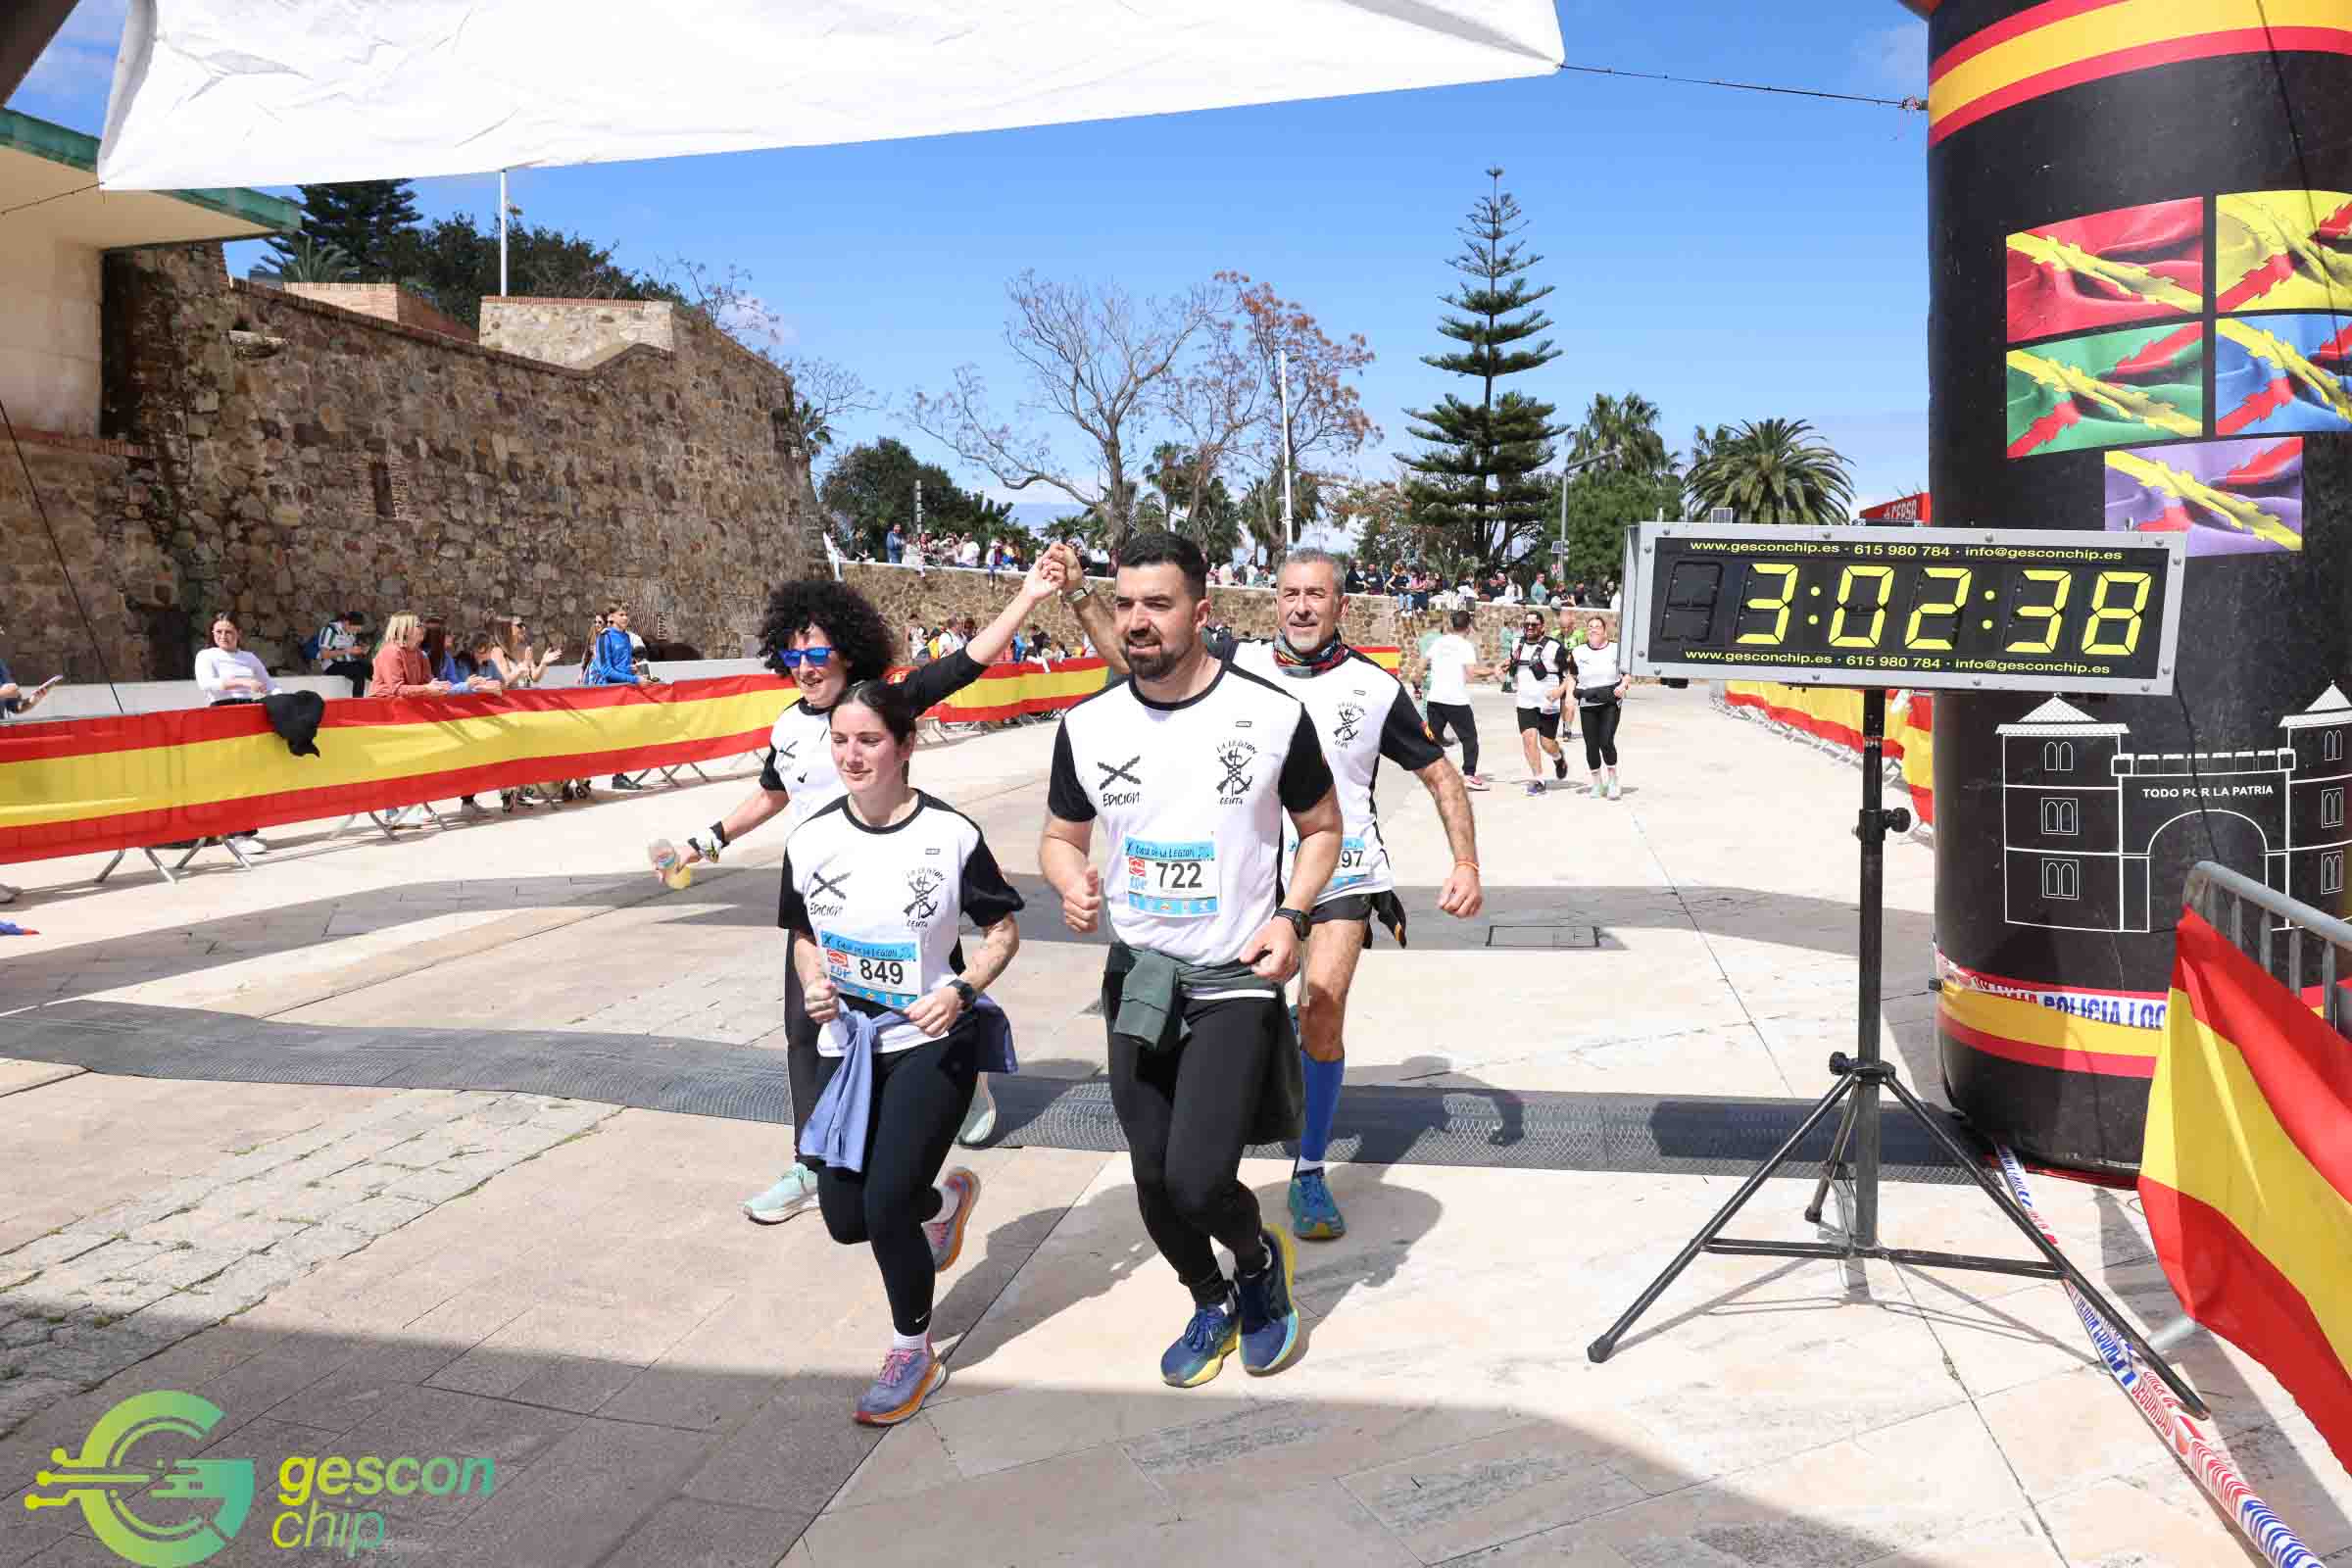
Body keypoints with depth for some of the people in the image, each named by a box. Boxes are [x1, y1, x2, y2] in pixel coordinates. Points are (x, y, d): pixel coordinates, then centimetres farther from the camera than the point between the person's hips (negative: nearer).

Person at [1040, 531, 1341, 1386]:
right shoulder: (1088, 726, -3)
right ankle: (1211, 1303, 40)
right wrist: (1070, 878, -13)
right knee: (1155, 1181, 12)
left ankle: (1259, 1257, 21)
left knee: (1197, 1182, -14)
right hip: (1137, 978, 4)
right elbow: (1061, 836, 10)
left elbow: (1322, 827, 3)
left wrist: (1291, 914, -13)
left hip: (1236, 981, -4)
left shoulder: (1272, 715, -11)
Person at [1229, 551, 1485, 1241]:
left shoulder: (1375, 687, -4)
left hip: (1343, 876, -2)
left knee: (1321, 1015, -14)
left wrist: (1467, 863, -4)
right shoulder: (1238, 664, -2)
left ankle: (1310, 1174, 3)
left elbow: (1440, 775, 5)